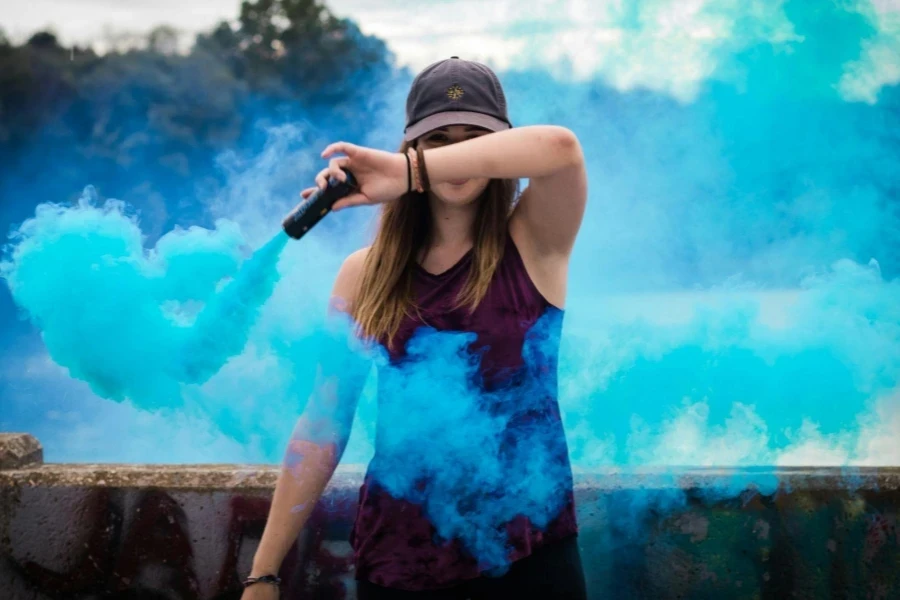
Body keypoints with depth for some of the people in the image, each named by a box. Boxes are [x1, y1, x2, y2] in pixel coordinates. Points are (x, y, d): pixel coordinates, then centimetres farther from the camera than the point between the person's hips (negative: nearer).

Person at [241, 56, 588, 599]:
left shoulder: (532, 244, -3)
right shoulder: (367, 273, 2)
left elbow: (560, 147, -24)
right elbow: (324, 424, 2)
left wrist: (408, 171, -28)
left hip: (529, 551, -2)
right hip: (398, 555, 2)